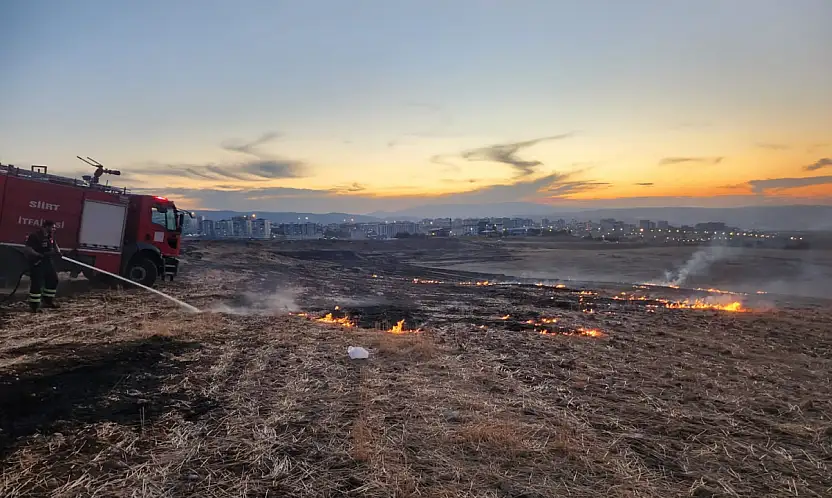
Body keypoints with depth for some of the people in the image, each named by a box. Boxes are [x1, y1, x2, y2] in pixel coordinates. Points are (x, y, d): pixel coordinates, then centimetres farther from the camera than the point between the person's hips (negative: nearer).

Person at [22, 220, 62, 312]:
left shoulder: (50, 235, 7)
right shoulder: (35, 235, -17)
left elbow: (54, 244, 22)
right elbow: (28, 249, -22)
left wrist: (58, 251, 2)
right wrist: (40, 255, -30)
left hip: (48, 262, 8)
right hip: (36, 263, -8)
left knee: (53, 280, 13)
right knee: (36, 284, -8)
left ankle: (48, 301, 27)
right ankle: (34, 305, 1)